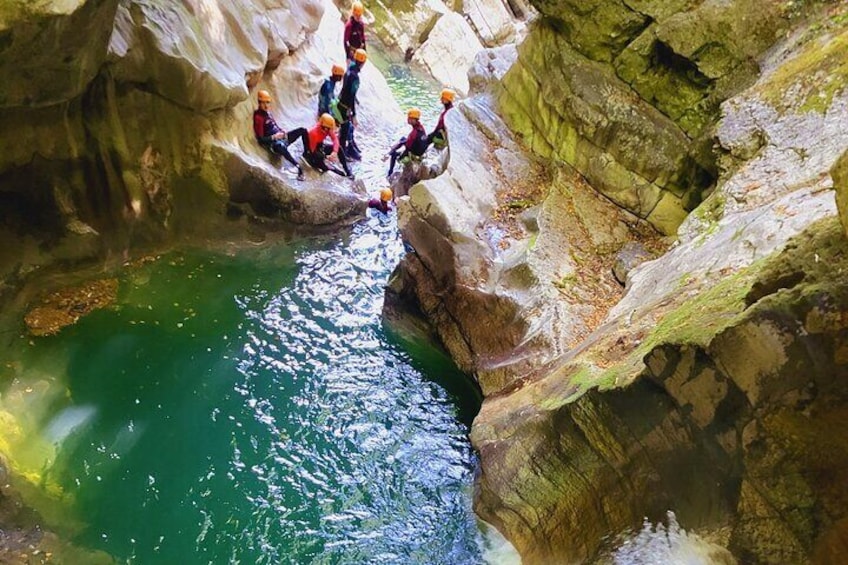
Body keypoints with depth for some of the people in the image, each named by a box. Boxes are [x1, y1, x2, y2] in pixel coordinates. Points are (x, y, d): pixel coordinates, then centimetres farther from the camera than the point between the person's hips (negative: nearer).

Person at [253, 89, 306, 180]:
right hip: (273, 143, -9)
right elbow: (261, 139, -15)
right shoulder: (258, 117, -12)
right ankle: (298, 167, -50)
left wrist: (283, 133, 2)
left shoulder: (267, 113, 12)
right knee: (281, 145, -46)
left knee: (302, 130, 0)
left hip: (281, 138, 9)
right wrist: (274, 137, -23)